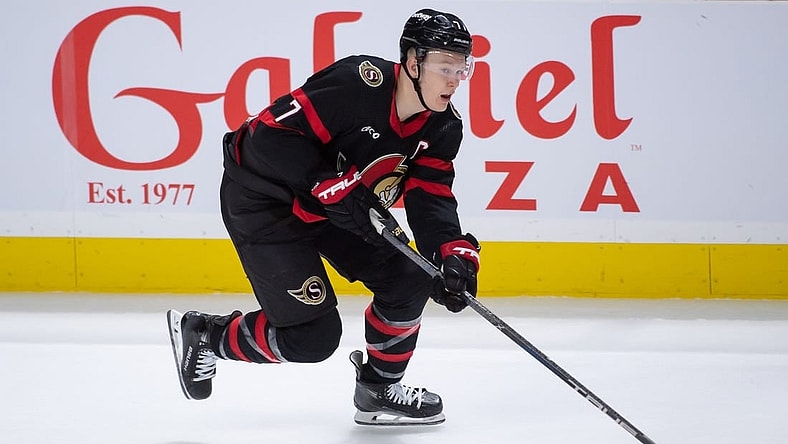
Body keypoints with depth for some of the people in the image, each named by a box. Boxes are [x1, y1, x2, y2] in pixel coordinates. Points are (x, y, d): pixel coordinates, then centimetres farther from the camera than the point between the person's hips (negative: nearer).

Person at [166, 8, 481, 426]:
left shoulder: (443, 126, -6)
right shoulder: (357, 82, -31)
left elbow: (430, 197, -9)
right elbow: (271, 132, -32)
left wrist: (453, 252, -27)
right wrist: (334, 188, -36)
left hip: (336, 208, 8)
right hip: (264, 200, -8)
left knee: (408, 280, -1)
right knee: (313, 335, -11)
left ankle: (379, 389, 19)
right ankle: (202, 334, 11)